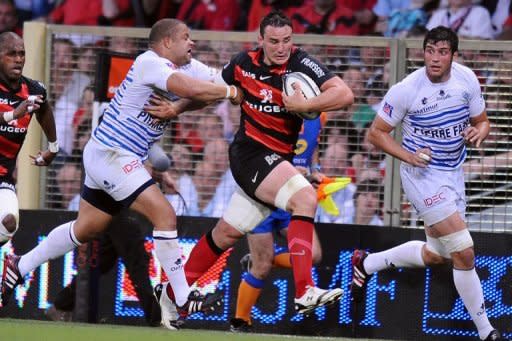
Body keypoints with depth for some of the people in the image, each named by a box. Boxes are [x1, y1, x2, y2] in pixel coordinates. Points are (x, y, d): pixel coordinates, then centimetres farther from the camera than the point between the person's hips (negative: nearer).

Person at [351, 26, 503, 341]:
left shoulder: (467, 79, -5)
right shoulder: (406, 90, -19)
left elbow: (482, 122, 7)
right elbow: (377, 132, -8)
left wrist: (478, 133, -17)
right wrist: (408, 156, -22)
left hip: (453, 173, 7)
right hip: (424, 176, -7)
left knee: (435, 255, 19)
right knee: (464, 253, -15)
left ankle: (366, 264, 39)